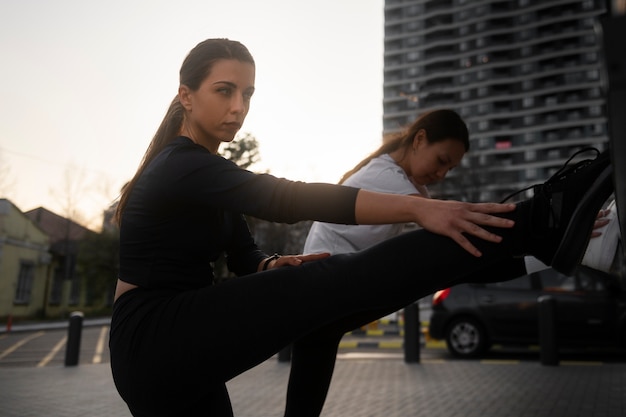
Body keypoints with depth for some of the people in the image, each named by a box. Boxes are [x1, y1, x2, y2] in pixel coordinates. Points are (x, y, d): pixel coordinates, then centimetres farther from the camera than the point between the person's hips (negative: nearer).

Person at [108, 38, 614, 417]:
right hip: (157, 340, -10)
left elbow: (247, 259, 12)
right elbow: (286, 197, -30)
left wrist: (280, 267, -14)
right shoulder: (180, 166, -14)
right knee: (334, 281, -26)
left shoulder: (207, 172, 14)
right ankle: (537, 225, -29)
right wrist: (418, 207, -37)